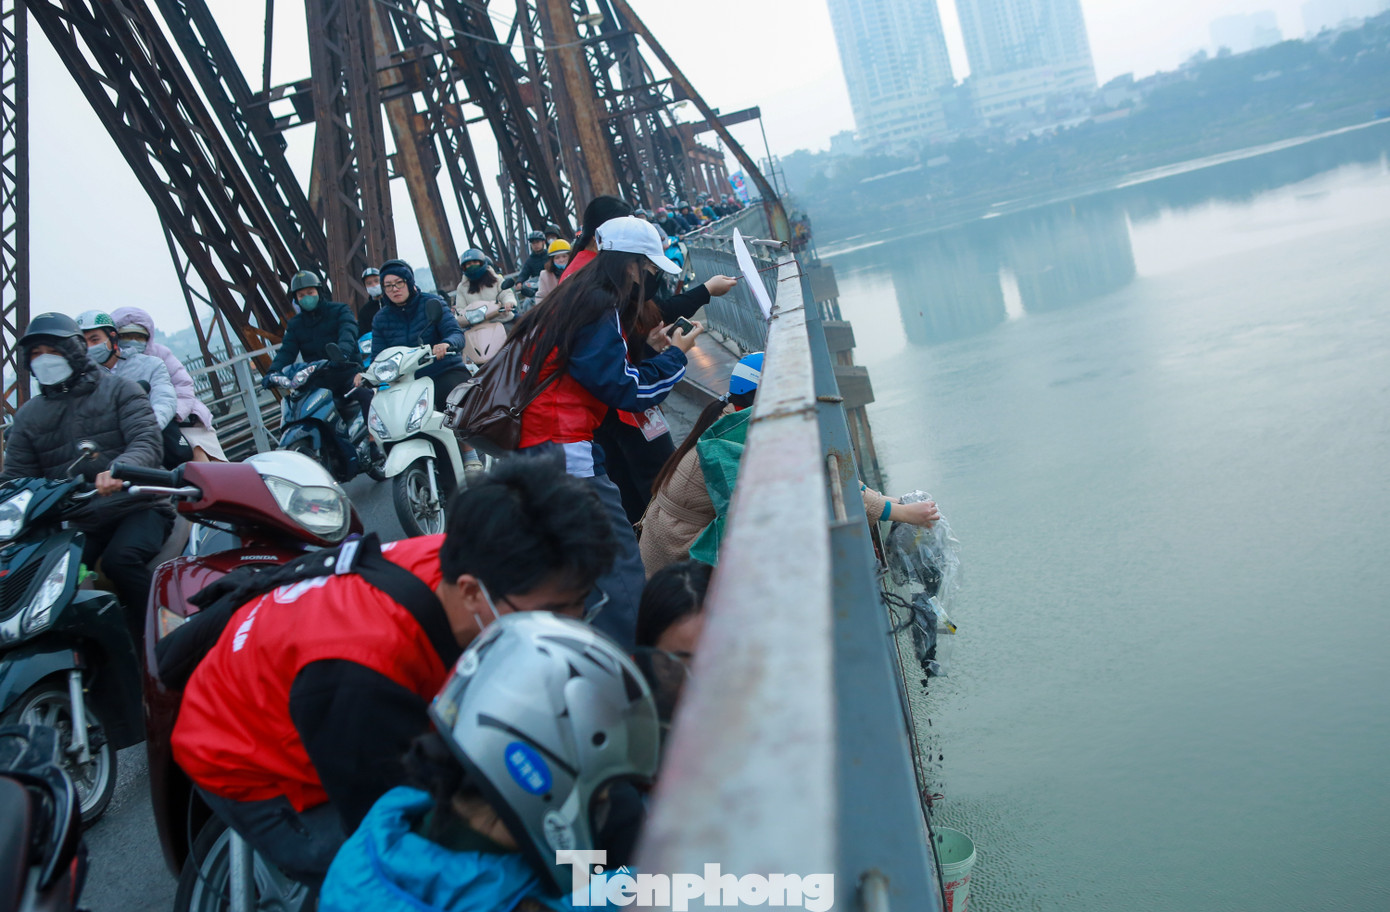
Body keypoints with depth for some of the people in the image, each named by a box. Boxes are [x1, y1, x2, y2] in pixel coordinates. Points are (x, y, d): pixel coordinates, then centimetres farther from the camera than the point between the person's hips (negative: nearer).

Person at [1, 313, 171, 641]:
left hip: (137, 507, -3)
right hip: (77, 523, 4)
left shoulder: (119, 389, 5)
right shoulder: (27, 416, 17)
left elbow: (148, 442, -11)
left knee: (120, 558, -34)